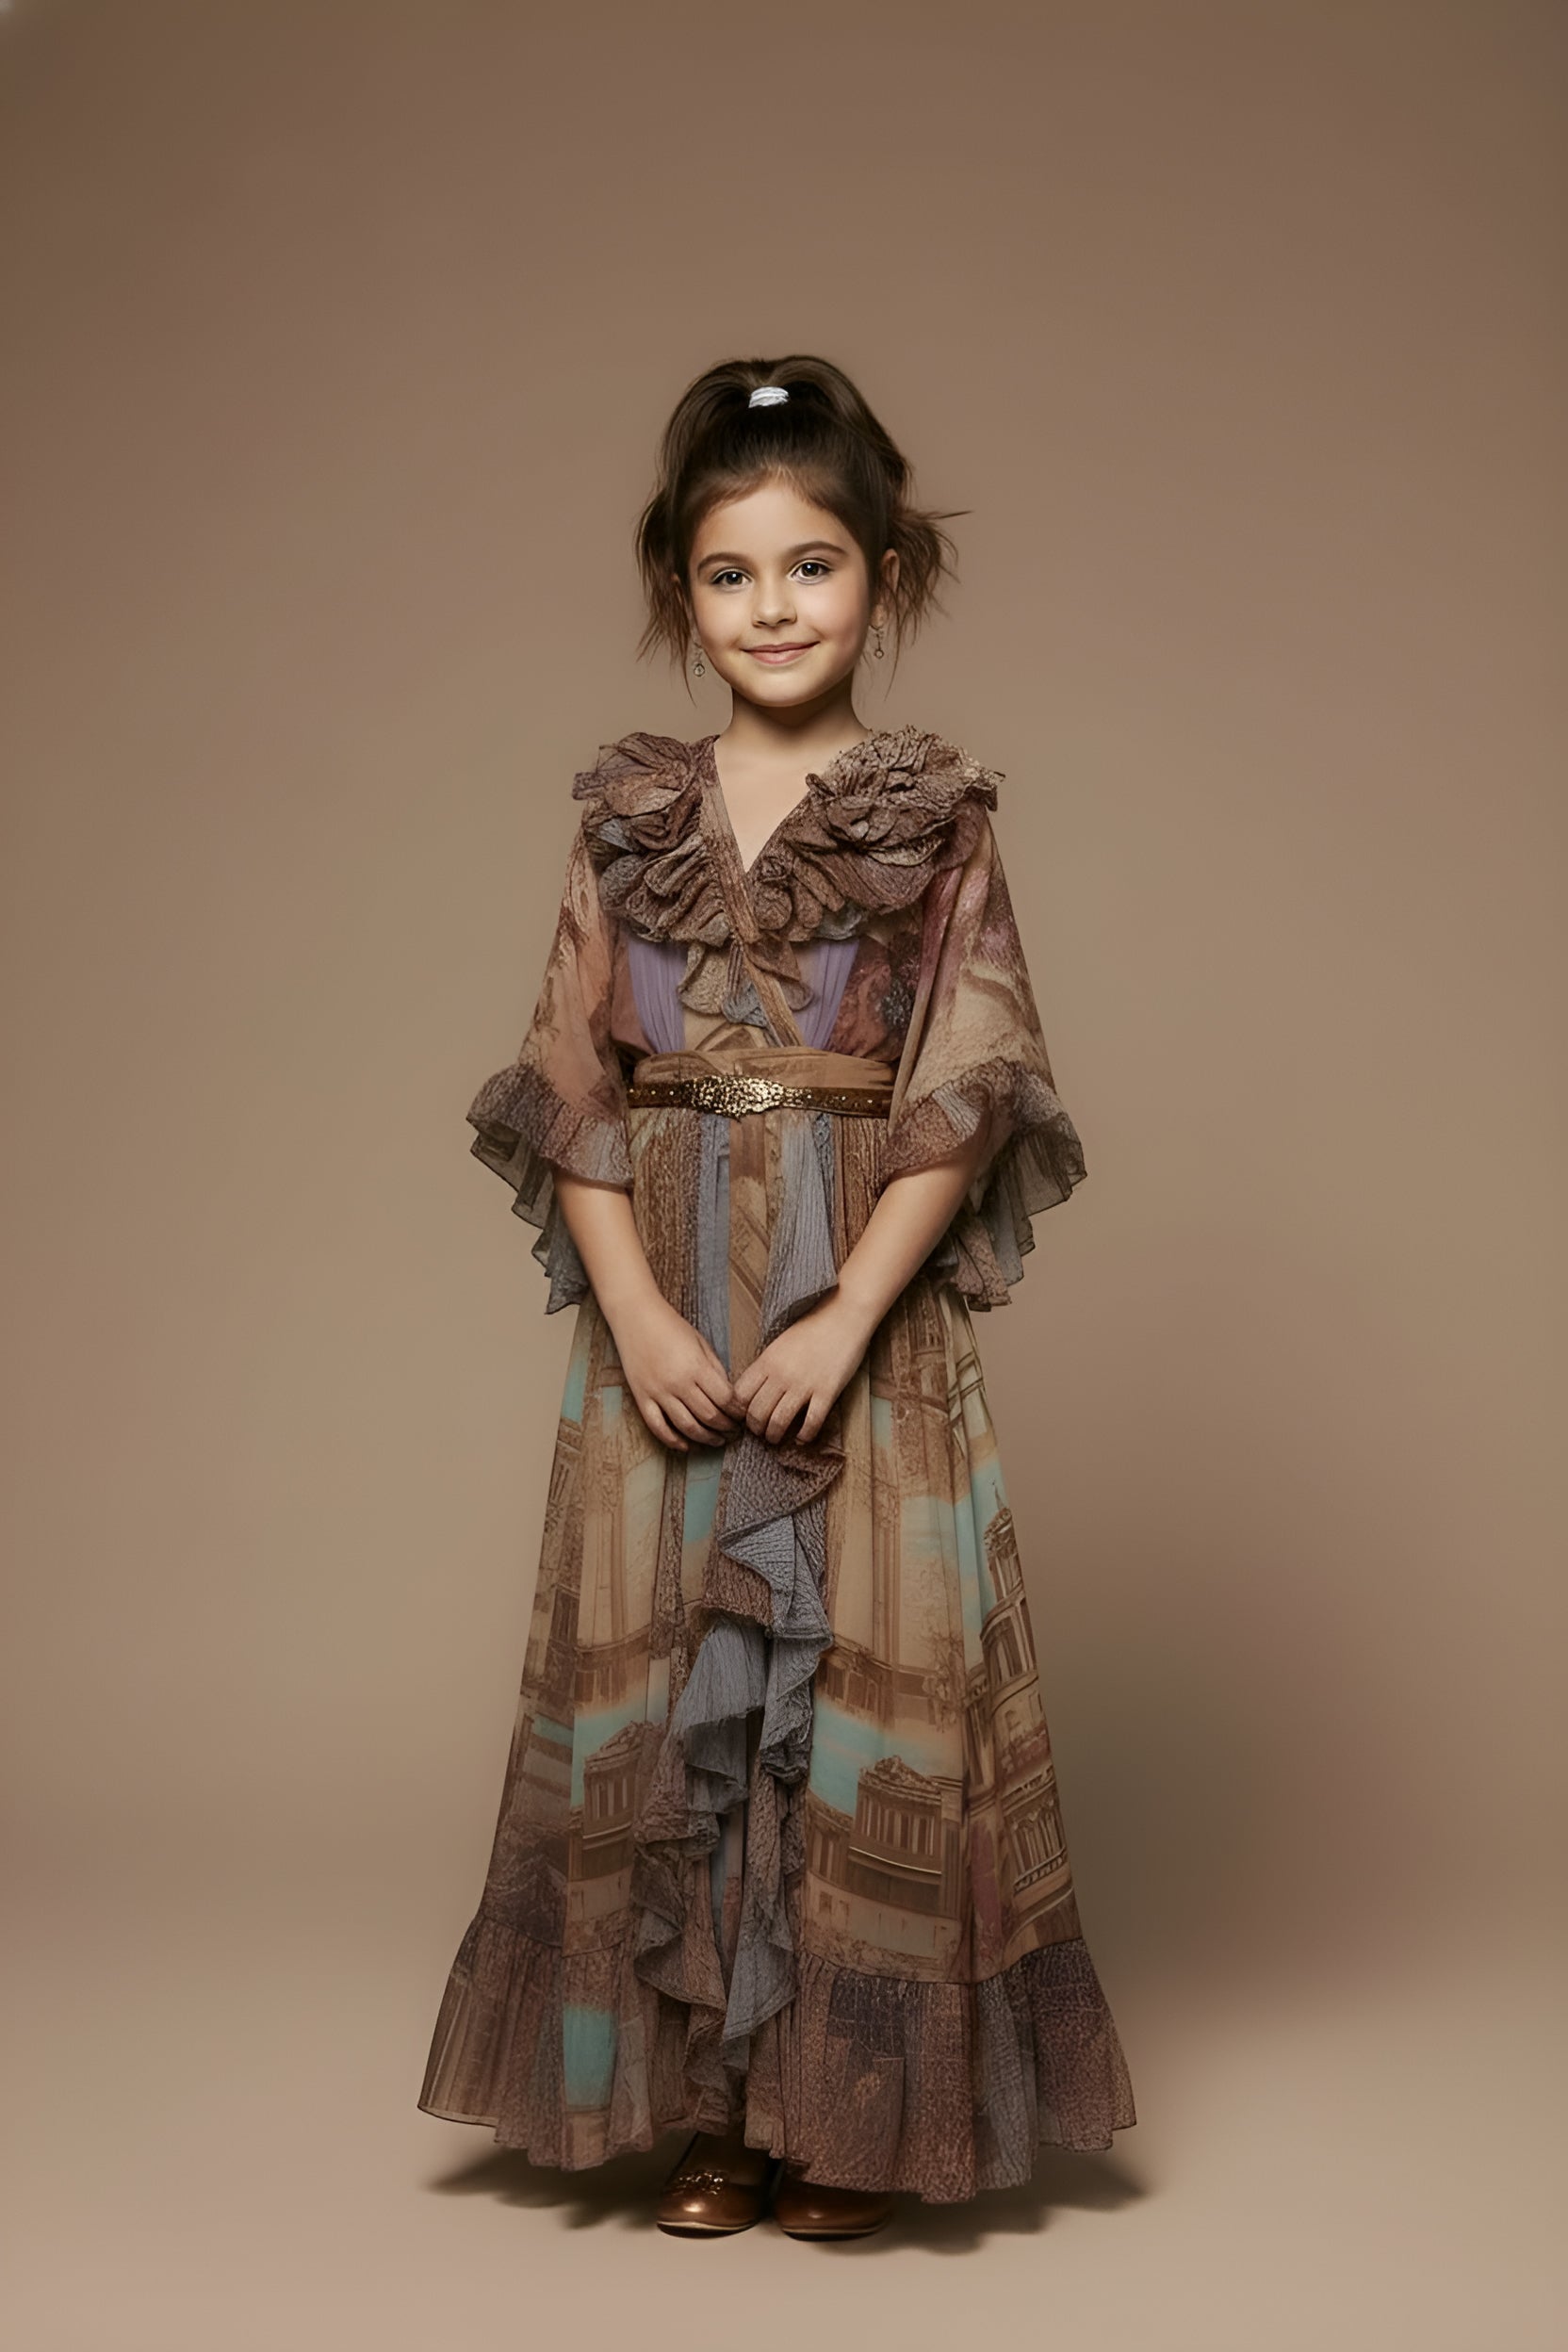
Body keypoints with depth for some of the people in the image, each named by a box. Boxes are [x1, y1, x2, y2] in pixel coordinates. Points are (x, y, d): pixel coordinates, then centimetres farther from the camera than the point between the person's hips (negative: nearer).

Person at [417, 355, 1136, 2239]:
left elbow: (962, 1101, -5)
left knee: (864, 1689, 1)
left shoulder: (937, 820, 1)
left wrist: (847, 1316, -15)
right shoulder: (628, 817, 7)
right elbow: (573, 1090, 3)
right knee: (662, 1683, 5)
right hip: (661, 1322, 2)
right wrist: (636, 1314, -9)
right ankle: (703, 2103, 19)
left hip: (868, 1319, -2)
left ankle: (849, 2112, 16)